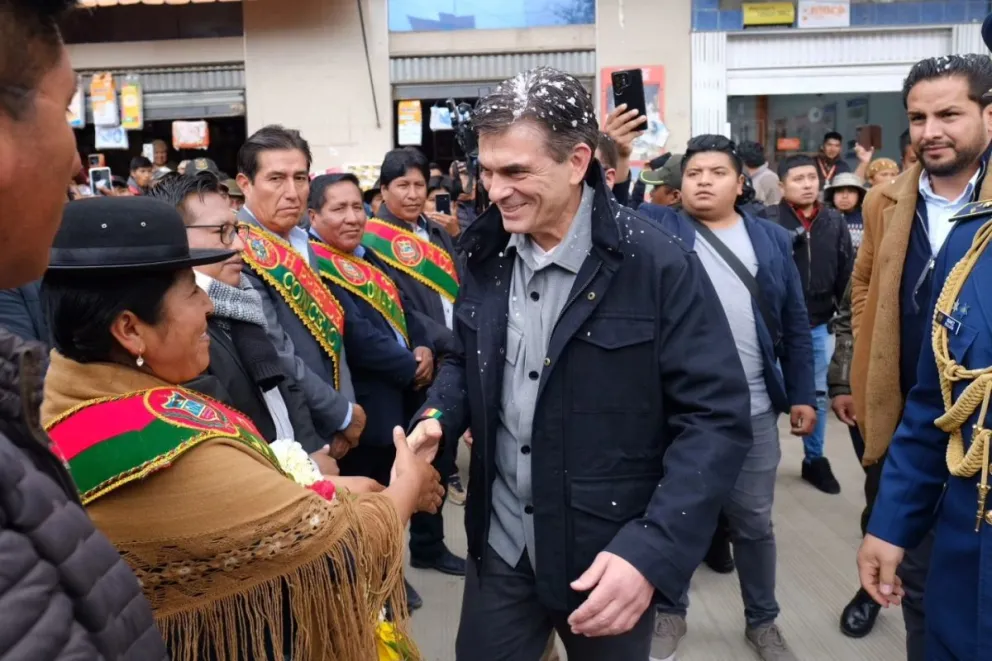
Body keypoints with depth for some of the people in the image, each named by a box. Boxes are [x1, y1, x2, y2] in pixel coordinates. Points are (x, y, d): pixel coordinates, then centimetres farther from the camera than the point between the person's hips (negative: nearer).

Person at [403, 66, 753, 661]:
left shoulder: (660, 266, -18)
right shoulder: (486, 255, 0)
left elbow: (717, 419, -18)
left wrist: (652, 551, -26)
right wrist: (438, 416, -7)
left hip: (611, 558, -4)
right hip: (500, 550, 4)